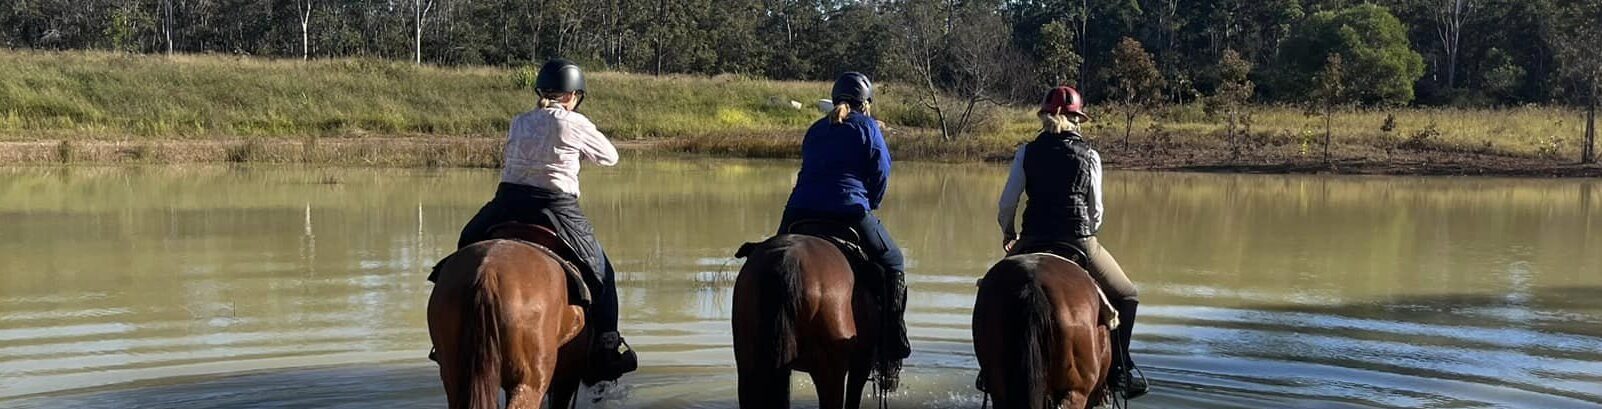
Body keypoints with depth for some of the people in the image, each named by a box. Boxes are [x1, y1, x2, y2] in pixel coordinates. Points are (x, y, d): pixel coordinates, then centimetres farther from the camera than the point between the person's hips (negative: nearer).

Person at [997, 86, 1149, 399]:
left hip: (1033, 242, 2)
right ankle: (1119, 371, 13)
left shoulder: (1028, 152, 3)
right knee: (1126, 296, 20)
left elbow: (1007, 202, 2)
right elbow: (1096, 209, 3)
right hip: (1079, 243, -2)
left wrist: (1008, 233, 20)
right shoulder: (1089, 155, 1)